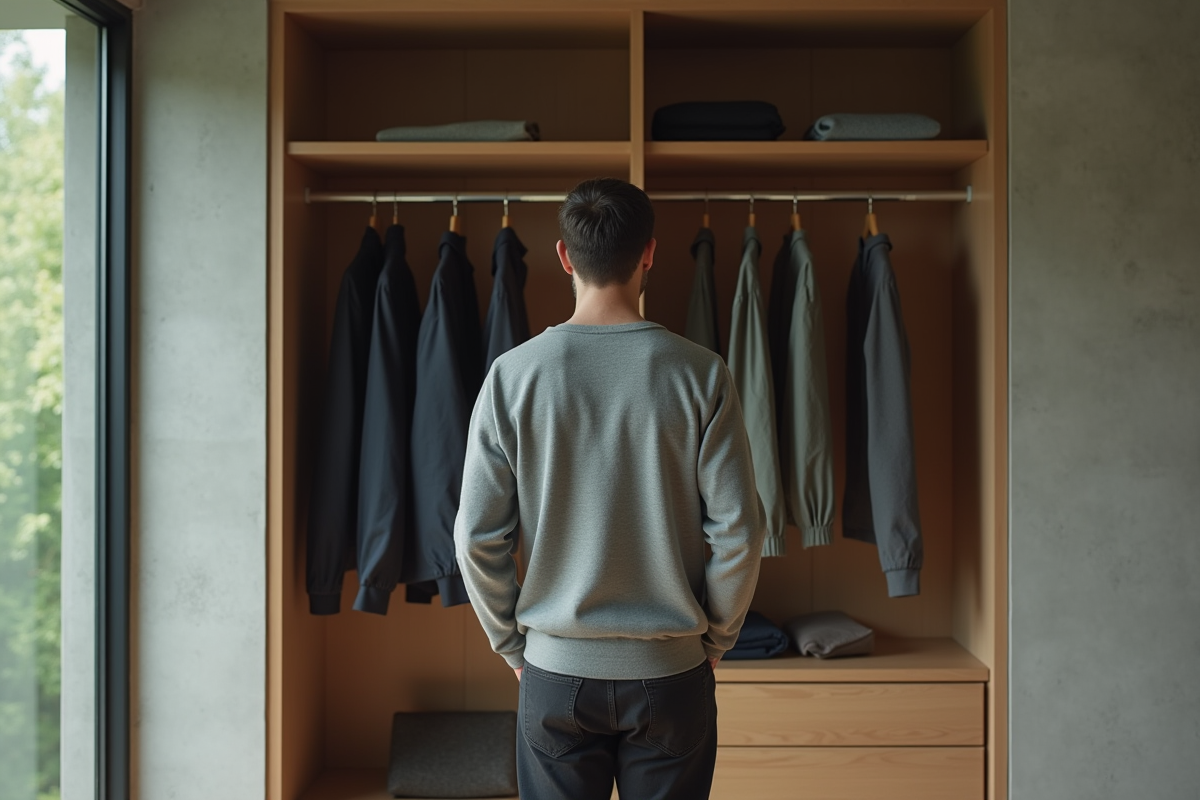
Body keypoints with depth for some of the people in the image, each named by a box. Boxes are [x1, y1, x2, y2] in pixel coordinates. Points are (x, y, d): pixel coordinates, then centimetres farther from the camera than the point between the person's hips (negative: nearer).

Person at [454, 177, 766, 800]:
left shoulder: (513, 374, -8)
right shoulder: (699, 374, -10)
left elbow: (477, 537, -6)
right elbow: (739, 531, -10)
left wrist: (513, 645, 8)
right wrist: (714, 641, 6)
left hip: (555, 674, 1)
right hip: (670, 674, 0)